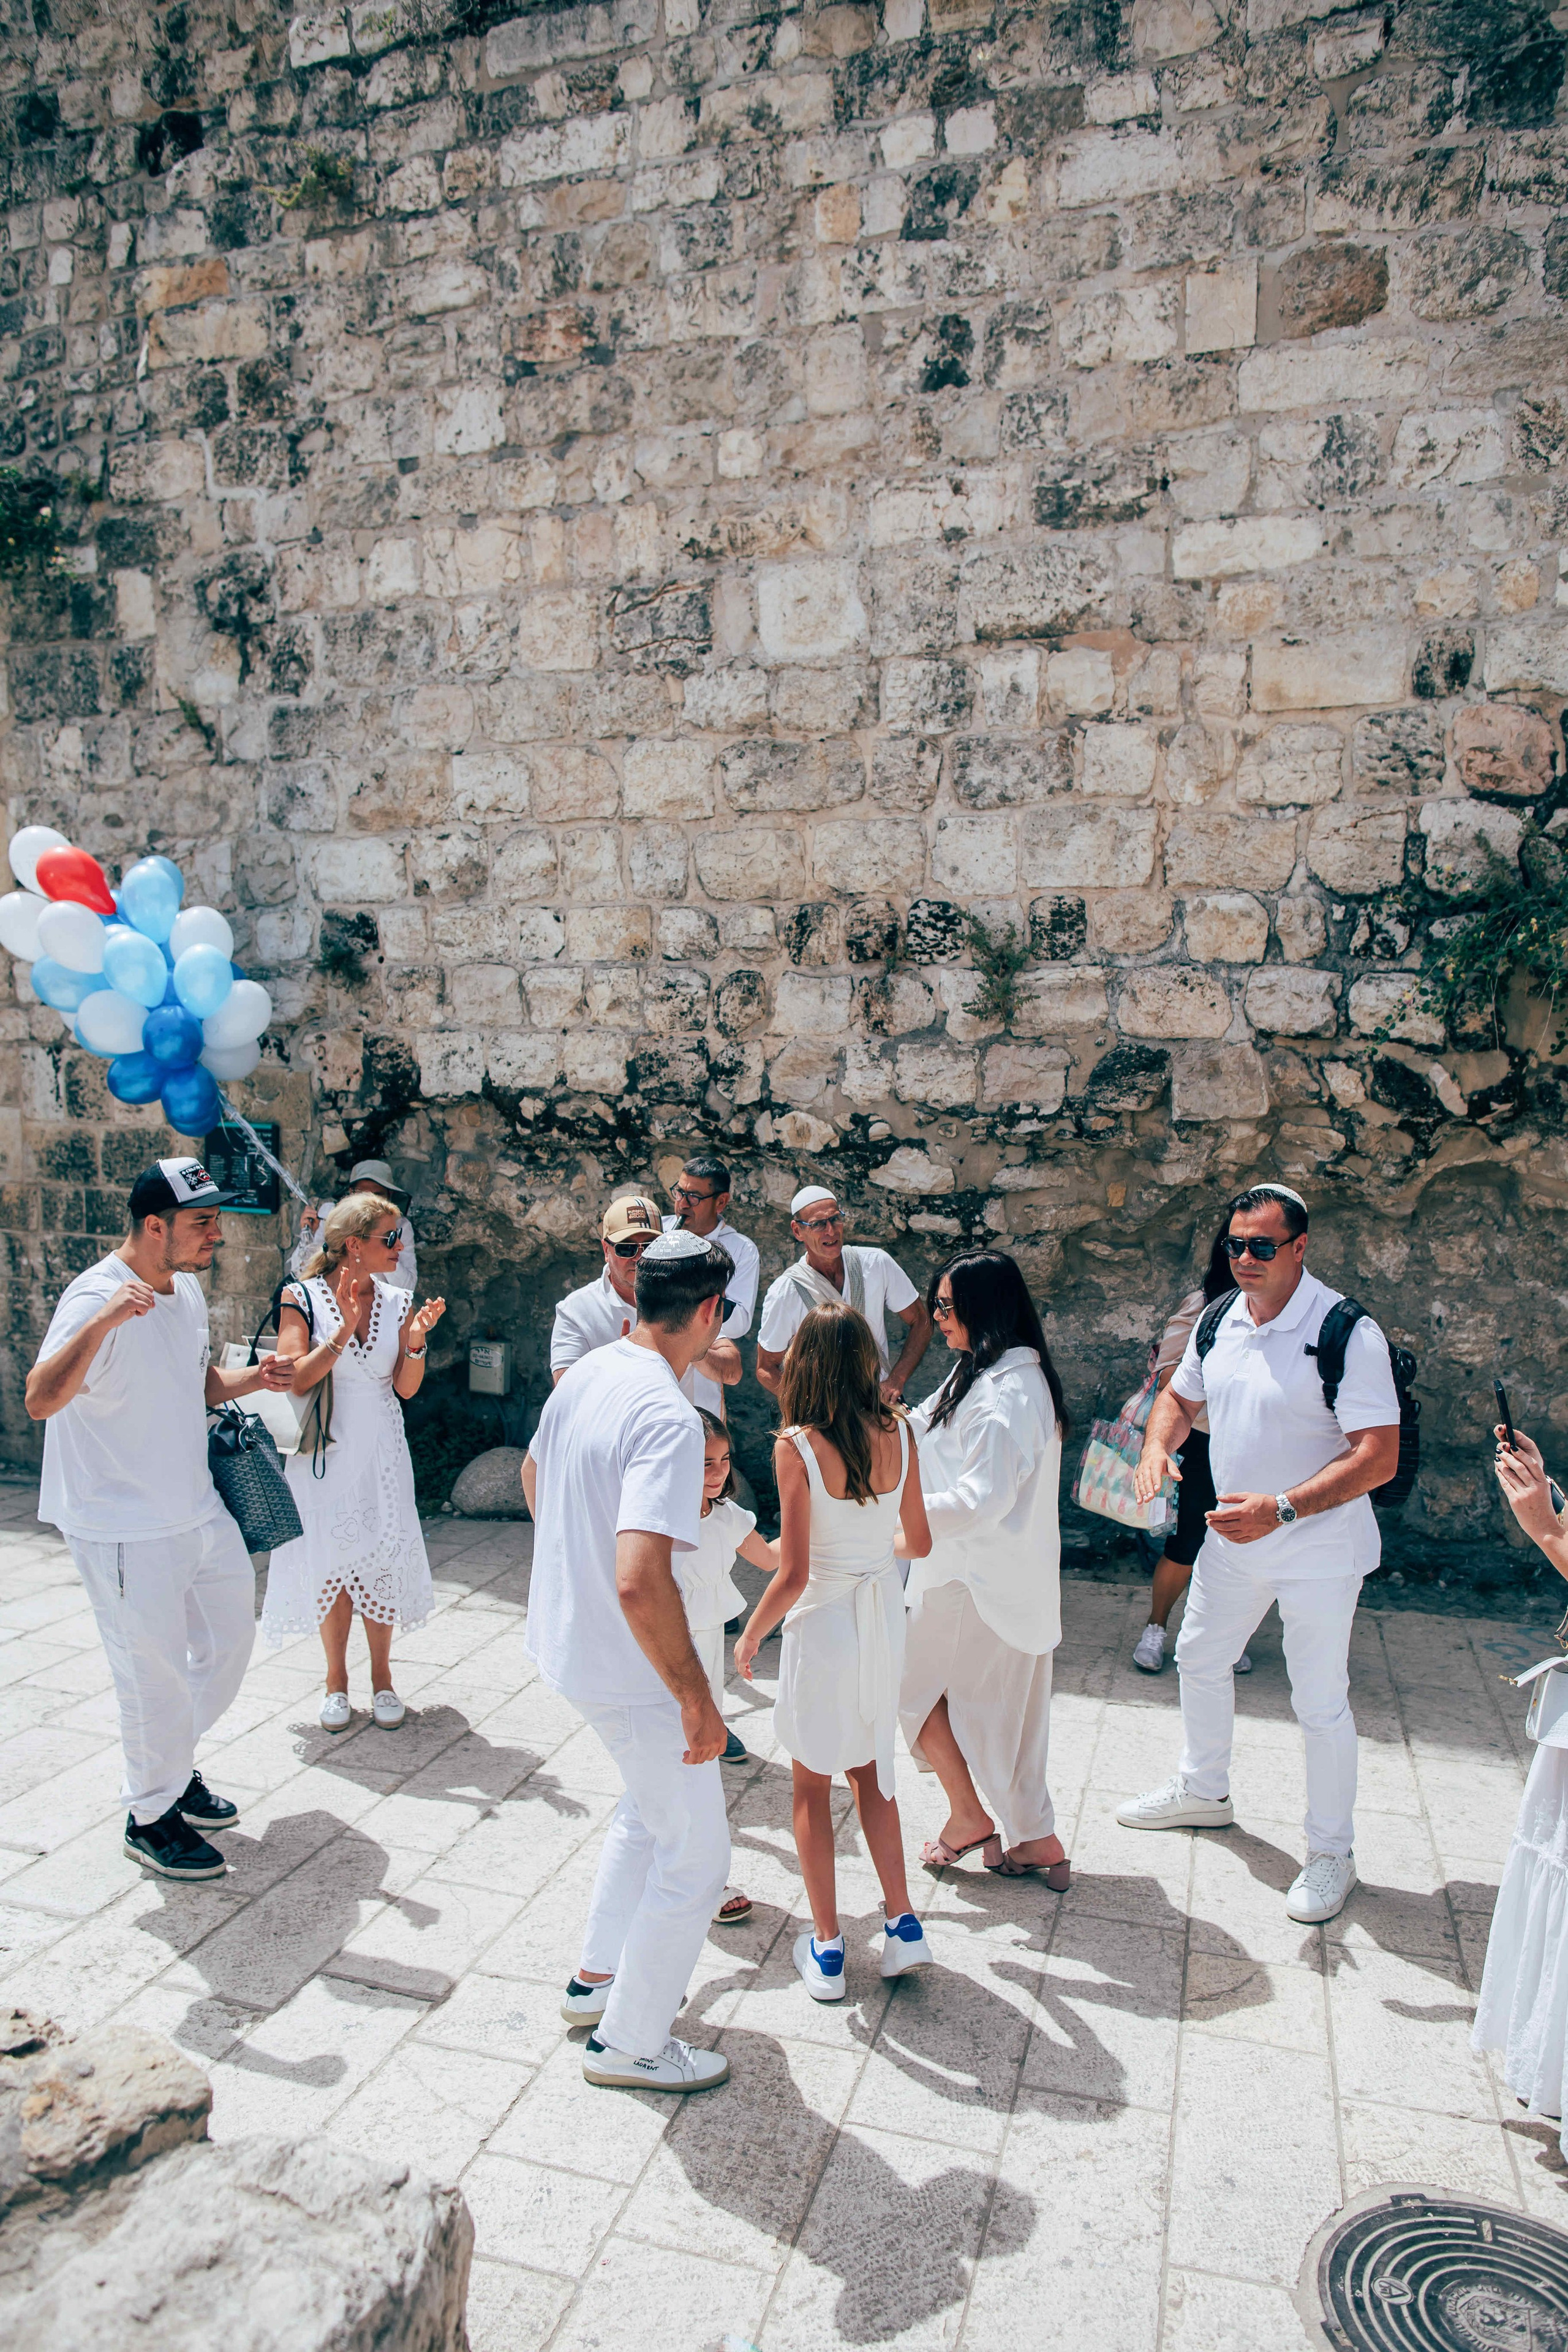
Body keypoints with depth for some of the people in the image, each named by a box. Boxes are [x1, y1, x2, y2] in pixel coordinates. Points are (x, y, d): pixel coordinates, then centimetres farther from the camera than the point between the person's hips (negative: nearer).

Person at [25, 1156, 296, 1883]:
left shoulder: (187, 1288, 5)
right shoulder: (97, 1297, -22)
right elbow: (40, 1401, -35)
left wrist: (253, 1379, 0)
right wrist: (103, 1320, -48)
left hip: (199, 1512, 9)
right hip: (126, 1533, -8)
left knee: (230, 1636, 19)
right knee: (156, 1676, 4)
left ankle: (174, 1765, 40)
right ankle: (150, 1817, 26)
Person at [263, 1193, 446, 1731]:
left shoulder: (397, 1302, 1)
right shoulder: (303, 1298, -8)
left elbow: (407, 1388, -1)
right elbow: (294, 1380, -16)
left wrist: (416, 1342, -18)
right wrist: (343, 1331, -25)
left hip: (381, 1451, 2)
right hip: (325, 1451, -2)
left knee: (380, 1564, 4)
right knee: (331, 1566, 6)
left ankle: (381, 1677, 21)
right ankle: (336, 1681, 23)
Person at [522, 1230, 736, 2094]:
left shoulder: (585, 1373, -1)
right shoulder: (667, 1418, -29)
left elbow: (533, 1475, 17)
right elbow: (641, 1582, -37)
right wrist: (698, 1701, -26)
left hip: (566, 1632, 9)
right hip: (631, 1668, -9)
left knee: (650, 1807, 30)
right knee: (695, 1857, 10)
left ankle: (599, 1976, 43)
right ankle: (632, 2041, 25)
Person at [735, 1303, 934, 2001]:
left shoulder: (797, 1447, -20)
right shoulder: (898, 1434, -6)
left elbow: (793, 1575, -19)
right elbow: (920, 1544, 4)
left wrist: (750, 1637, -3)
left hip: (821, 1623, -4)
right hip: (884, 1619, 4)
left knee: (812, 1786, 13)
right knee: (872, 1772, 22)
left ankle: (827, 1949, 20)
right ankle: (902, 1925, 22)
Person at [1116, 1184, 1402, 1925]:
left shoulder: (1347, 1332, -23)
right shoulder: (1219, 1320, -2)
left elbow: (1379, 1456, -25)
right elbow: (1180, 1396, 14)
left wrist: (1282, 1509, -33)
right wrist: (1157, 1448, -8)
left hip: (1318, 1550, -7)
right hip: (1233, 1536, 7)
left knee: (1320, 1702, 4)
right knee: (1200, 1659, 21)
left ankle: (1331, 1852, 25)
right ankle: (1203, 1791, 44)